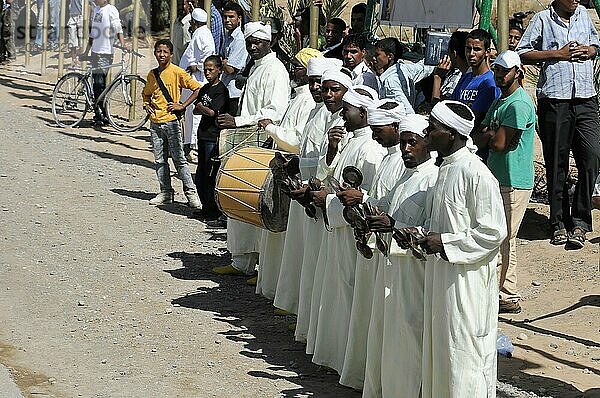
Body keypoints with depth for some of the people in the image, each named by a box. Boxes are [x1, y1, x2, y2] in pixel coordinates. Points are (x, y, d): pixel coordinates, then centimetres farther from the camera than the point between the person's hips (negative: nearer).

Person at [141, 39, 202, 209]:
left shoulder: (177, 72, -7)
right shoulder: (152, 75, 11)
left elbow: (197, 89, -9)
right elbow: (146, 94, 30)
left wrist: (182, 106, -11)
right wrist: (147, 105, 9)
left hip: (171, 121, -6)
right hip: (155, 122, 6)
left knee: (179, 159, -8)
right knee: (160, 160, 8)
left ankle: (191, 192, -4)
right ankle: (166, 193, 15)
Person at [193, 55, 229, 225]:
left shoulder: (221, 90, -9)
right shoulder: (205, 89, 17)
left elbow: (213, 112, -17)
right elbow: (195, 110, 13)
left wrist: (204, 108, -29)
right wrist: (200, 109, -4)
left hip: (214, 136, -9)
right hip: (203, 134, 9)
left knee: (210, 176, -9)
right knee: (200, 177, 13)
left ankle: (214, 214, -5)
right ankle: (206, 209, 25)